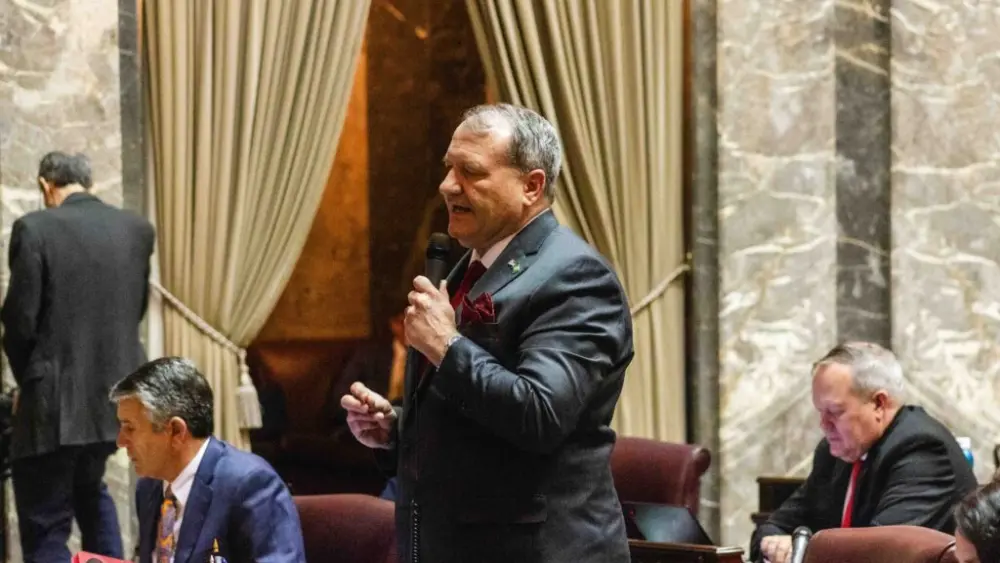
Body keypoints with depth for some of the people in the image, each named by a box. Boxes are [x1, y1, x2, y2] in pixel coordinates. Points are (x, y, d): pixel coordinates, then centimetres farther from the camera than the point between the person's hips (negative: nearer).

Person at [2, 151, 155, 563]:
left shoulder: (35, 228, -12)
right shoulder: (138, 229, 3)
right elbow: (136, 309, 10)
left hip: (56, 398, -6)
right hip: (117, 392, 6)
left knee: (44, 525, 1)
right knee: (89, 490, 31)